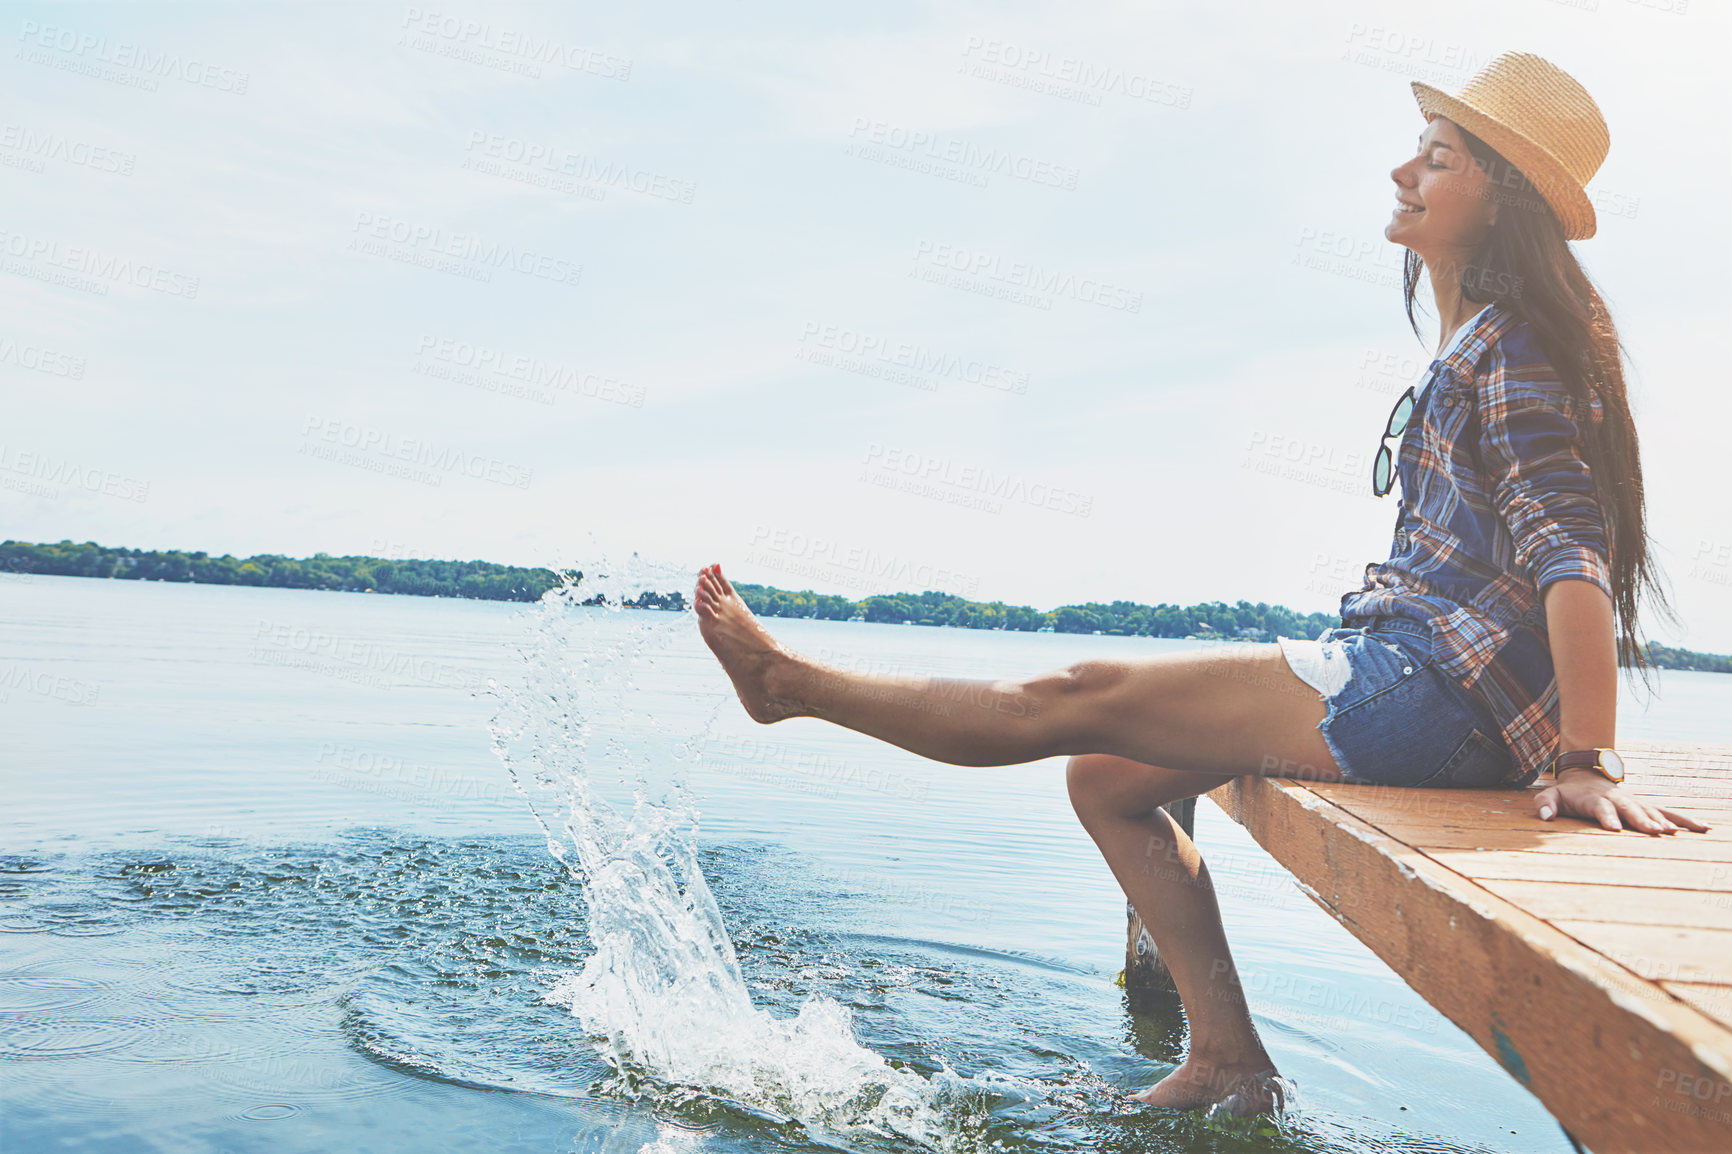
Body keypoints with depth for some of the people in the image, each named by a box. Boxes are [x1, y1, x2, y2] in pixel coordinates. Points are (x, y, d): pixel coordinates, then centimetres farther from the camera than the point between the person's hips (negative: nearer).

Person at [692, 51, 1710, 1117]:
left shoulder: (1516, 339, -10)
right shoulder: (1478, 341, 20)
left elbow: (1570, 544, -20)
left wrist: (1588, 758, -27)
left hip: (1443, 690, -10)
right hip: (1426, 674, 10)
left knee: (1075, 702, -8)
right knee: (1107, 776, 8)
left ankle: (792, 680, 7)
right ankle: (1230, 1065, 11)